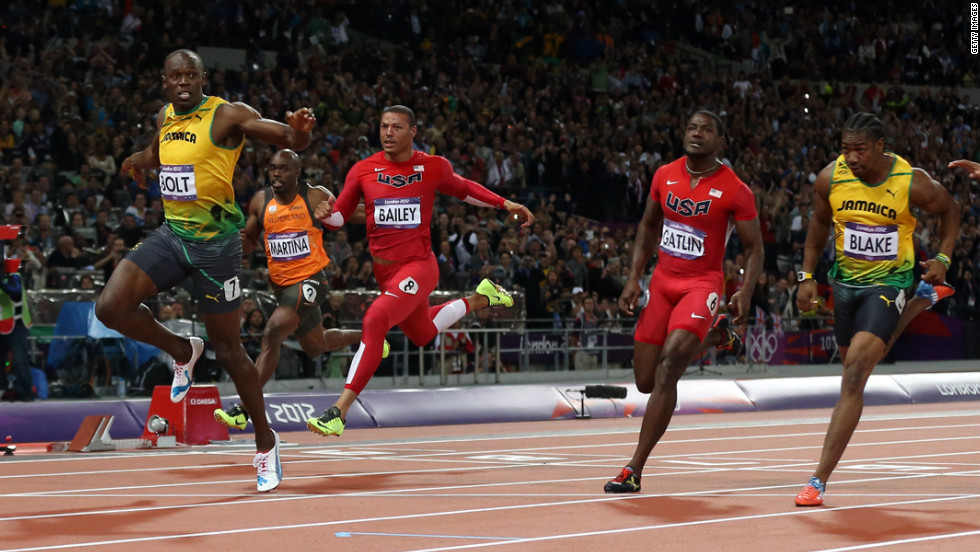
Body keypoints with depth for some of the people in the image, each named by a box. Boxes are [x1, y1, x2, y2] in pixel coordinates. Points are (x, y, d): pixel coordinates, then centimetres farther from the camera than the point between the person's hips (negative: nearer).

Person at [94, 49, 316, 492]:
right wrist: (140, 159, 13)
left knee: (228, 350, 1)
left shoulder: (227, 115, -12)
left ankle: (266, 442, 19)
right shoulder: (166, 117, 8)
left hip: (215, 241, -6)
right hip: (171, 235, 6)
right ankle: (181, 352, 14)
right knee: (111, 308, -14)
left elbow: (291, 140, -20)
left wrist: (300, 131, -42)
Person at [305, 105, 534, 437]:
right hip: (384, 269, 5)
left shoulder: (434, 167, -4)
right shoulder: (363, 170, -1)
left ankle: (339, 412, -28)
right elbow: (339, 216, 7)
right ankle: (479, 300, 54)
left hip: (418, 264, -5)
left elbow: (462, 189, 18)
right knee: (422, 333, 26)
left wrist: (507, 204, 12)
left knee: (375, 321, -28)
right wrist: (325, 214, -17)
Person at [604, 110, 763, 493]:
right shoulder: (665, 176, 3)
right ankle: (708, 337, 38)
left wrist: (745, 291, -19)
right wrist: (634, 278, 7)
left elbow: (754, 247, -3)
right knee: (645, 381, 7)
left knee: (668, 366, -23)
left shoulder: (735, 191, -10)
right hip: (663, 282, 6)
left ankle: (635, 469, -21)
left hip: (702, 285, -5)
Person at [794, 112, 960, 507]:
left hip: (887, 283, -4)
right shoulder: (830, 178, -10)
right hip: (846, 280, 5)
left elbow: (949, 210, 5)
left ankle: (820, 480, -23)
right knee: (853, 370, 16)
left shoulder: (912, 184, -17)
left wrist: (943, 258, -5)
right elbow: (820, 222, 11)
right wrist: (807, 275, 7)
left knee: (854, 375, -19)